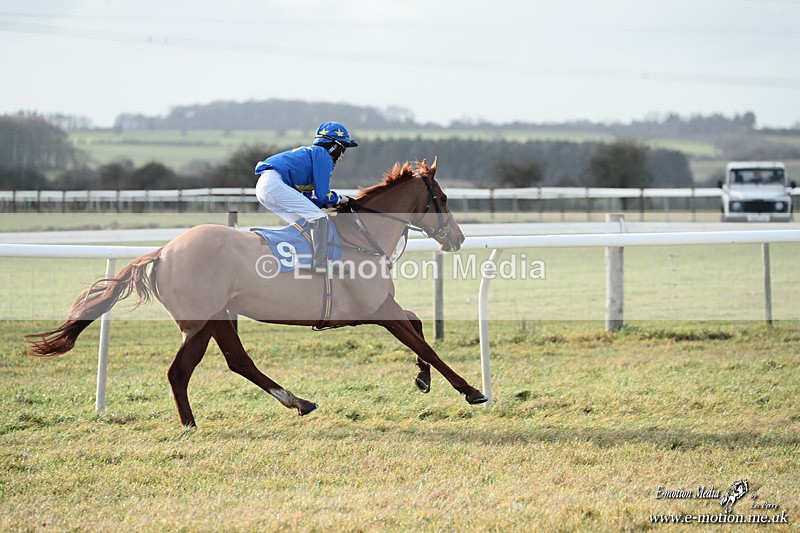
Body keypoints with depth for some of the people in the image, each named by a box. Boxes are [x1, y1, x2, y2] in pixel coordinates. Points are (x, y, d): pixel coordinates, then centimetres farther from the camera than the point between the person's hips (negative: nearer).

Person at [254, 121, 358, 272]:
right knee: (319, 217, -11)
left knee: (303, 222, 19)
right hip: (275, 184, -11)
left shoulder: (310, 152, 30)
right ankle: (320, 262, -20)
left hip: (263, 187, 11)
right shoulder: (322, 155, 2)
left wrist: (332, 202, 20)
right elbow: (323, 196, -3)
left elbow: (308, 200, 27)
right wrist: (340, 199, 15)